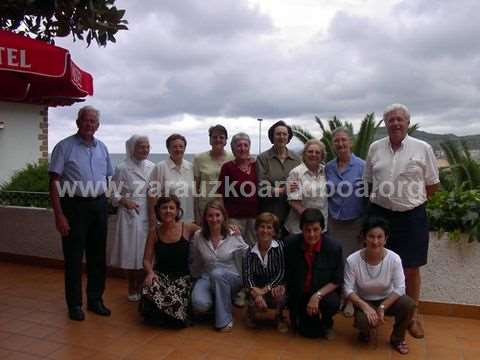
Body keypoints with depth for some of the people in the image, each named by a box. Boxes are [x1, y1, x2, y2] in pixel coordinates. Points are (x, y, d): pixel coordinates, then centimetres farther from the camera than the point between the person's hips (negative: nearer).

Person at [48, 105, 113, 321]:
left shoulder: (102, 148, 11)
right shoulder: (65, 147, -5)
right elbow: (54, 183, -8)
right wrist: (59, 215, -14)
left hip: (99, 206, 5)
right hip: (74, 206, -5)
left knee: (98, 255, 12)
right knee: (74, 257, 3)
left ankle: (95, 299, 26)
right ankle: (74, 304, 17)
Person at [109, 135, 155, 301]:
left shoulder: (152, 167, 6)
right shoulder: (122, 168, -6)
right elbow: (112, 192, -4)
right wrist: (124, 201, -19)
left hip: (148, 214, 4)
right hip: (131, 214, -4)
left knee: (145, 251, 8)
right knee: (131, 252, 3)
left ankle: (141, 288, 25)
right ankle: (132, 289, 21)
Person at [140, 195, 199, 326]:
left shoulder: (187, 228, -3)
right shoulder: (154, 233, 3)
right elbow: (147, 260, 5)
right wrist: (150, 272, -16)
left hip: (183, 276, -1)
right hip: (161, 275, 2)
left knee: (176, 302, -29)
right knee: (150, 290, -31)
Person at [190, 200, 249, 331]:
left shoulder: (234, 236, -10)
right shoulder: (198, 236, -4)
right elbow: (195, 262, 11)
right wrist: (197, 279, 16)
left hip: (232, 279, -1)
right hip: (206, 278, 1)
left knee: (217, 273, -37)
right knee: (199, 304, -30)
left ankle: (225, 319, -18)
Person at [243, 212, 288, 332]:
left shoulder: (280, 247, -12)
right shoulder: (250, 252, -5)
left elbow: (282, 272, -15)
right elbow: (247, 276, -11)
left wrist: (266, 289, -23)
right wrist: (256, 294, -29)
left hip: (275, 286, -1)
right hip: (258, 289, 1)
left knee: (278, 292, -34)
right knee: (257, 305, -29)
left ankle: (279, 317, 0)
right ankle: (250, 311, 12)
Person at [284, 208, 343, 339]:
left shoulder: (334, 247, -19)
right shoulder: (290, 243, -16)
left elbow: (337, 281, -11)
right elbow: (285, 271, 3)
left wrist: (318, 295, -22)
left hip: (323, 292, 0)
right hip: (298, 294, 0)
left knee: (332, 303, -31)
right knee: (311, 332, -10)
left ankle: (327, 323, 5)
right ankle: (297, 315, 26)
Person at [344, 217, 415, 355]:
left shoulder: (394, 259, -20)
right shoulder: (352, 260, -23)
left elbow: (399, 288, -18)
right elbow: (348, 289, -18)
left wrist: (382, 307, -25)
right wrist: (365, 306, -30)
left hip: (387, 299, 2)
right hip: (364, 301, -2)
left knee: (409, 305, -27)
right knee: (363, 321, -33)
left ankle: (397, 339, 3)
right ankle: (365, 332, 10)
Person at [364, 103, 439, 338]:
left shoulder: (423, 148, -3)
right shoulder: (375, 148, 4)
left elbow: (433, 185, 4)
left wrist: (413, 200, 4)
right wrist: (380, 199, 10)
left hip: (412, 216, -2)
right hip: (380, 214, 2)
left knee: (411, 268, 8)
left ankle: (412, 316, 25)